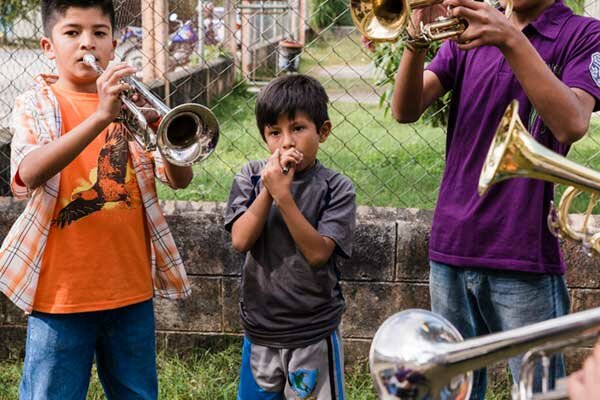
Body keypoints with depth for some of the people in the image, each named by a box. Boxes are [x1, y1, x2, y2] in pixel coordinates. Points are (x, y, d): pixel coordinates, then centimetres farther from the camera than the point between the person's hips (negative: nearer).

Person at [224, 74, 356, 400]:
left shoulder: (336, 188, -8)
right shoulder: (251, 177, 0)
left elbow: (318, 252, -18)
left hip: (314, 335, -3)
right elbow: (240, 240, -10)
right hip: (259, 332, 3)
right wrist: (268, 189, -20)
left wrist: (283, 195, -25)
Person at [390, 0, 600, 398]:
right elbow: (406, 110, -2)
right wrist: (417, 40, -19)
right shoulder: (467, 32, 11)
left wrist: (511, 39, -26)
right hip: (451, 247, 4)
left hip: (524, 257, -4)